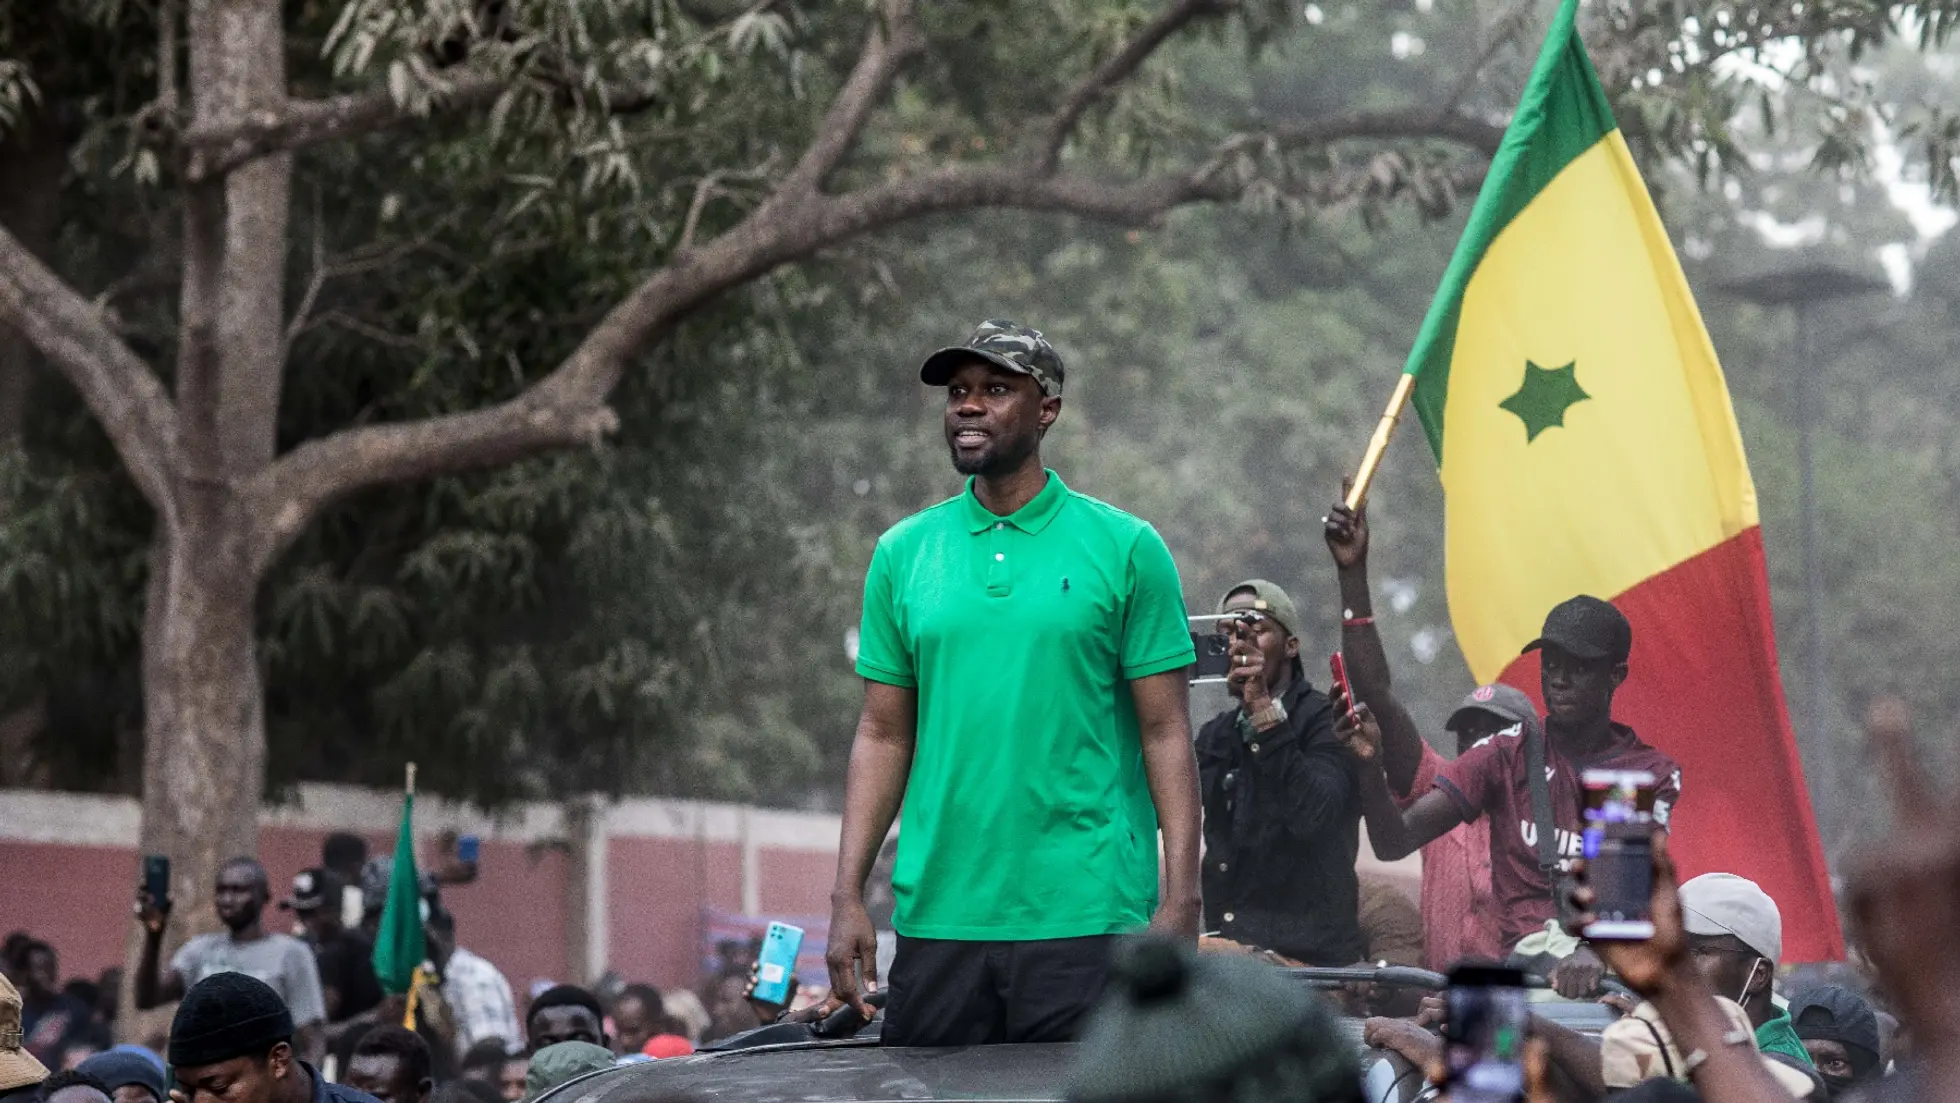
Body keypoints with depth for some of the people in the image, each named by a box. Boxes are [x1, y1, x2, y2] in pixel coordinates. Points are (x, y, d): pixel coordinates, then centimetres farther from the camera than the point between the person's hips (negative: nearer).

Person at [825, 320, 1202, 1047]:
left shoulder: (1125, 548, 1)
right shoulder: (903, 552, 9)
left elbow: (1166, 733, -1)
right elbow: (883, 736, 10)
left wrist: (1181, 899, -10)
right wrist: (848, 896, 2)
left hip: (1088, 920, -3)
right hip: (937, 918, 3)